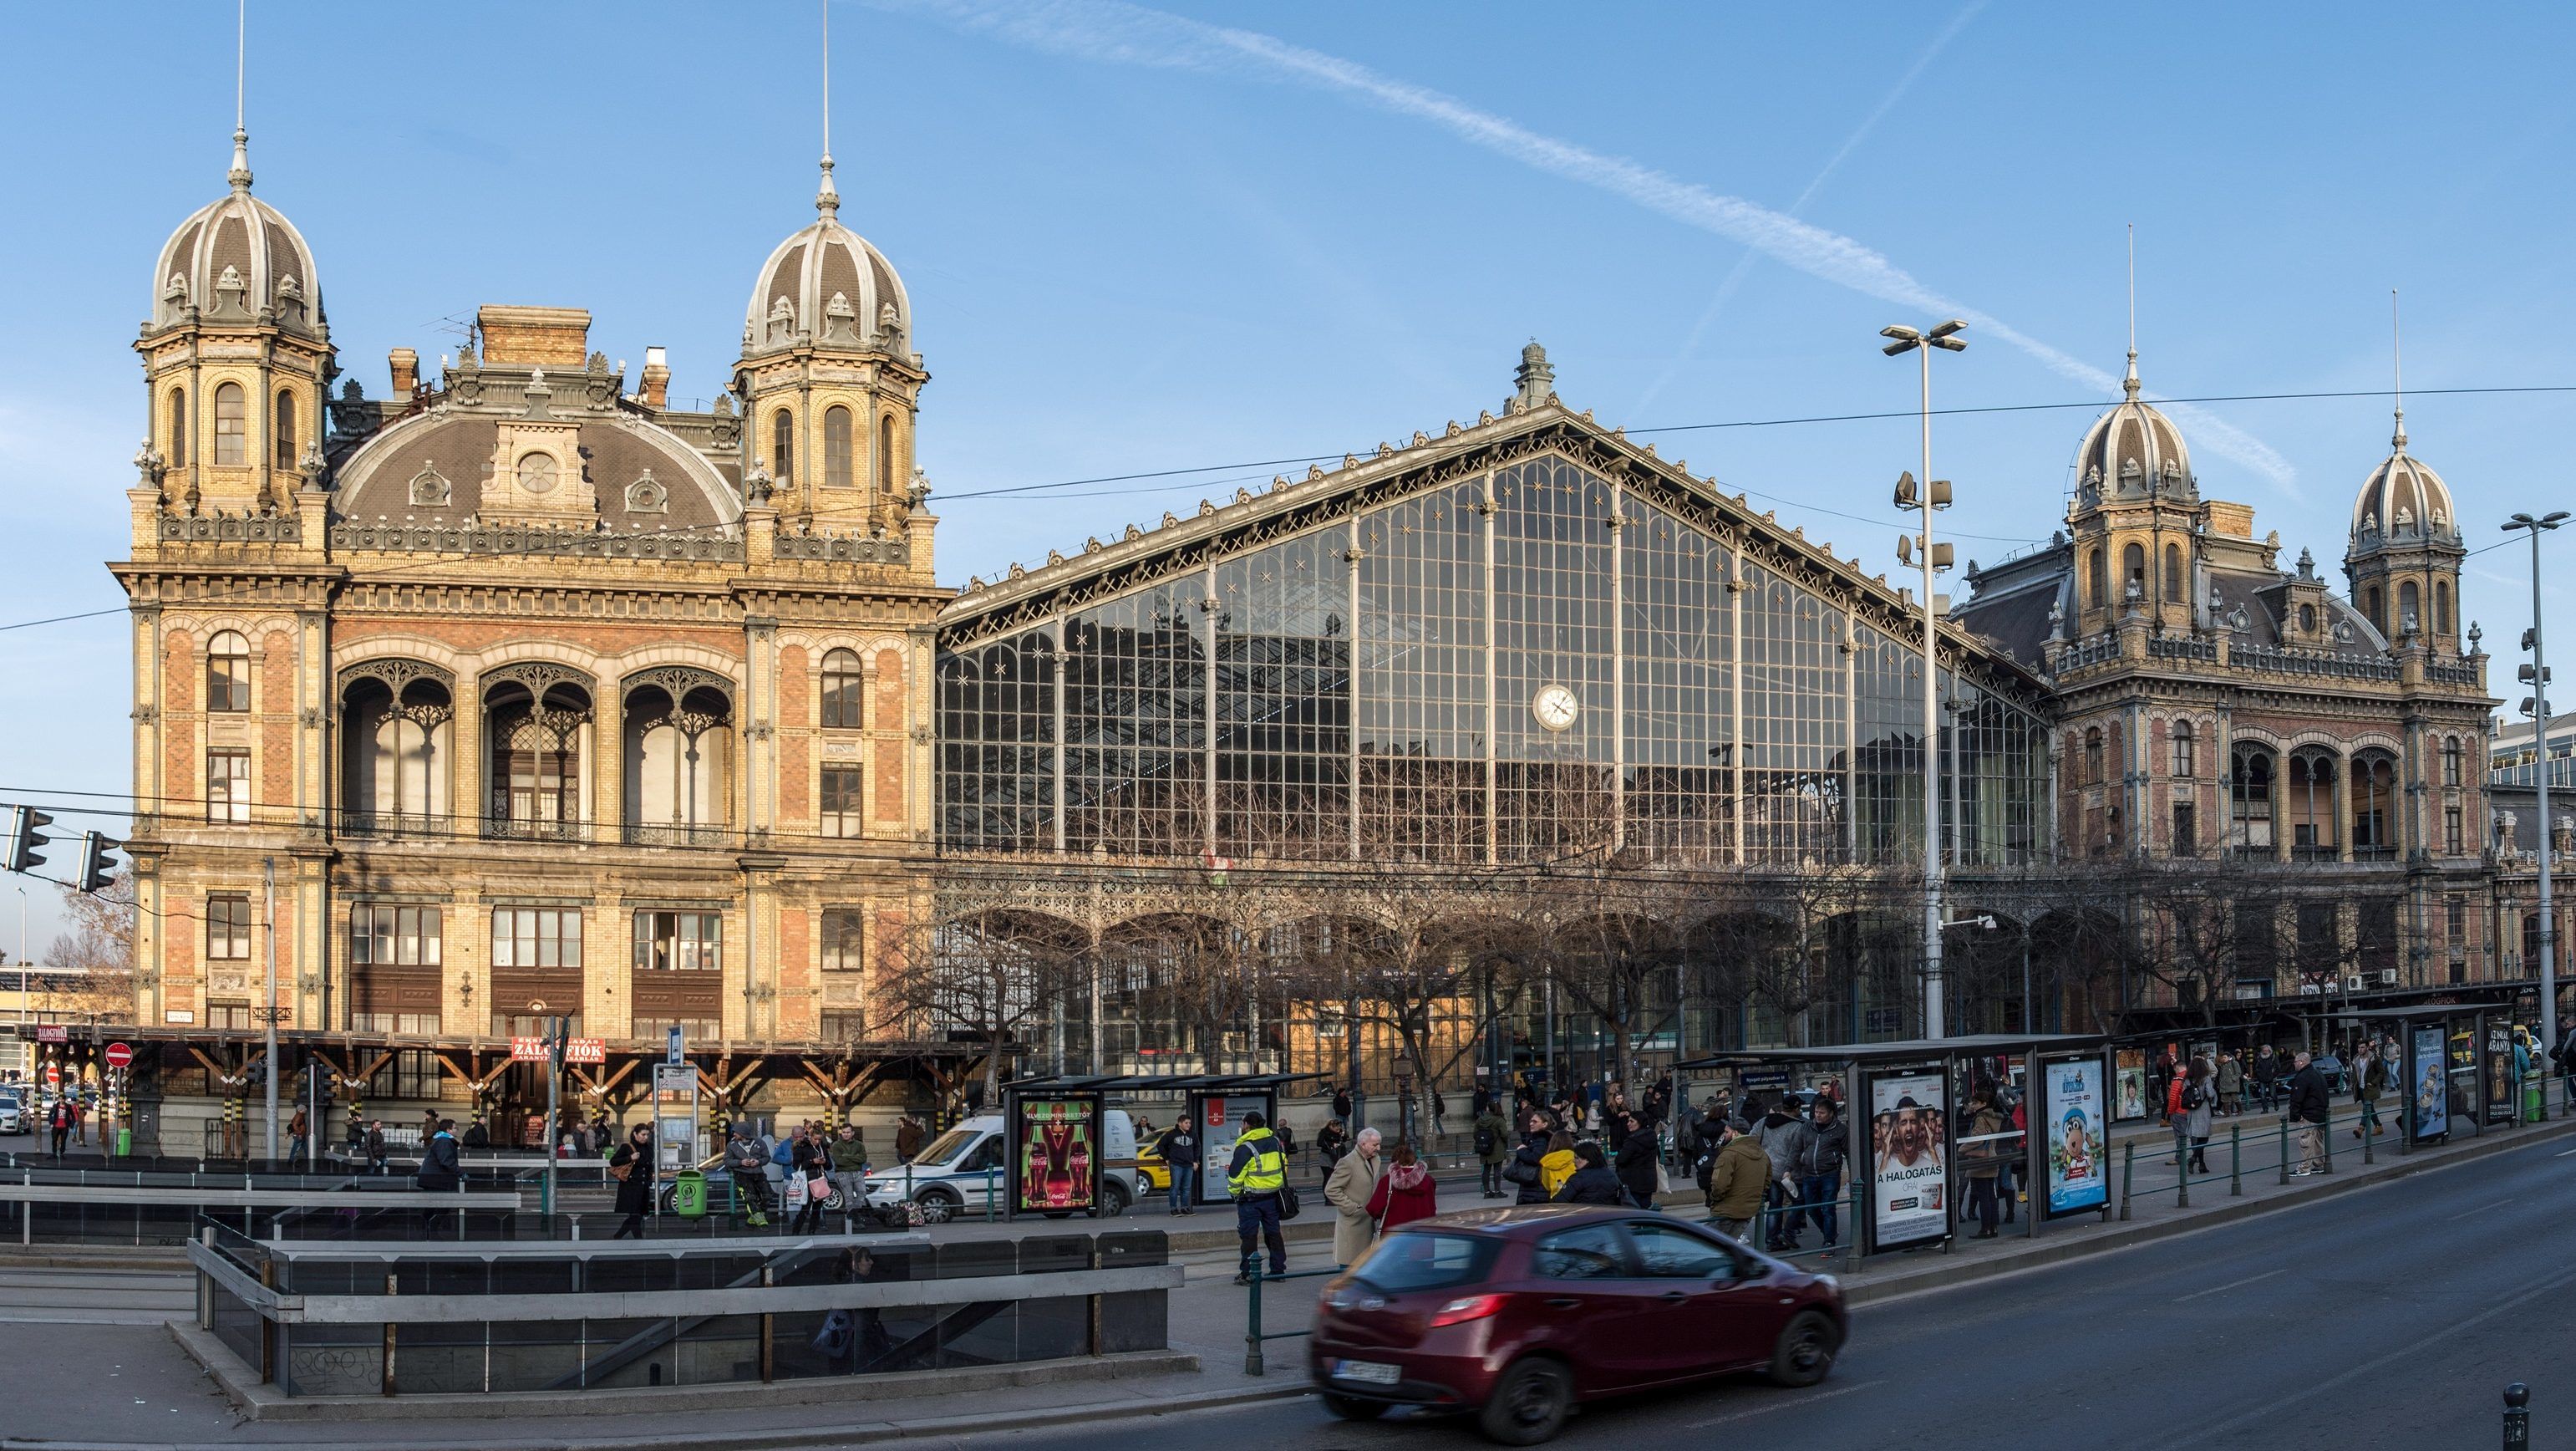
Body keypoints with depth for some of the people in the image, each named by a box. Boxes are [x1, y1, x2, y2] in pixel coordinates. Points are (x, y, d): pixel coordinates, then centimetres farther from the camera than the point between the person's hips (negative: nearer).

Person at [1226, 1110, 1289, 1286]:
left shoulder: (1245, 1148, -14)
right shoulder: (1275, 1141, 6)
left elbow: (1236, 1175, -12)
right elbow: (1284, 1164, 16)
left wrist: (1234, 1192, 5)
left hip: (1251, 1199, -6)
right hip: (1273, 1196, 6)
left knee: (1249, 1236, 0)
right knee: (1273, 1233, 14)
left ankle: (1248, 1274, 0)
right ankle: (1278, 1269, 19)